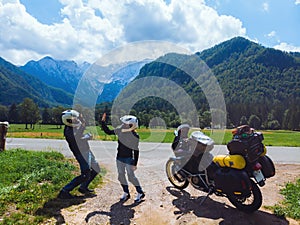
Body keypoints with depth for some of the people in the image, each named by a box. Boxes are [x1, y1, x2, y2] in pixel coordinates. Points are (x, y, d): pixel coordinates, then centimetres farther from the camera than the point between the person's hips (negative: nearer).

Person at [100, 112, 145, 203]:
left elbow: (136, 151, -11)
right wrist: (103, 121, -1)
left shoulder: (135, 136, -16)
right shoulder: (120, 130, -3)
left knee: (131, 176, -4)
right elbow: (108, 131, 8)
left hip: (129, 158, -6)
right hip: (120, 158, 6)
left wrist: (135, 164, -10)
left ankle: (140, 193, 14)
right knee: (121, 176, 11)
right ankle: (126, 193, 27)